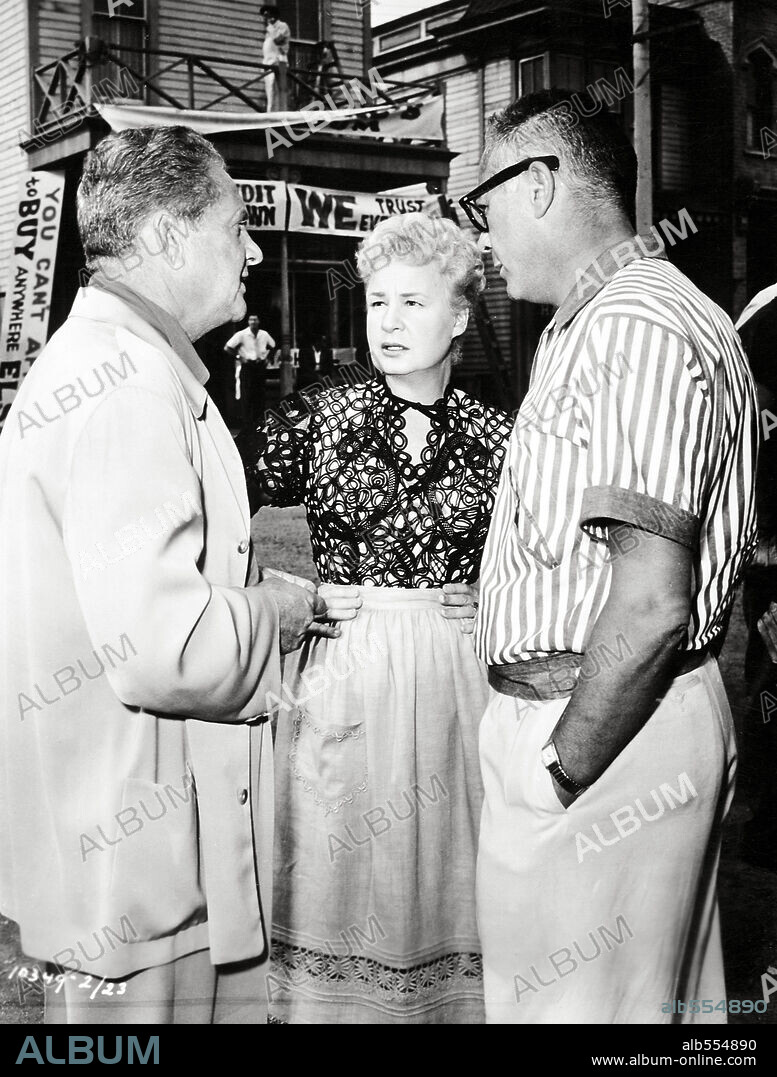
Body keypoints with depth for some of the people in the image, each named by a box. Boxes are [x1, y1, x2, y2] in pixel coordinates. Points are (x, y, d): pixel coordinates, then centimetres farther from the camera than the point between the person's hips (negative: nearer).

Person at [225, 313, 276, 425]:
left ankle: (260, 422, 14)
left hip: (261, 366, 4)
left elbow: (273, 346, 23)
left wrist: (266, 357, 10)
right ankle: (247, 421, 0)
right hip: (247, 367, -4)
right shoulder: (242, 334, -7)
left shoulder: (264, 334, 5)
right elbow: (227, 348, -7)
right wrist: (239, 358, -9)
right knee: (247, 395, -6)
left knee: (261, 395, 4)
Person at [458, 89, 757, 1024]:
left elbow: (652, 602, -23)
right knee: (664, 995, 20)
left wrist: (559, 769, -16)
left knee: (569, 1002, 2)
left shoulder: (631, 329, -17)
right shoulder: (607, 322, 16)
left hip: (601, 728, -10)